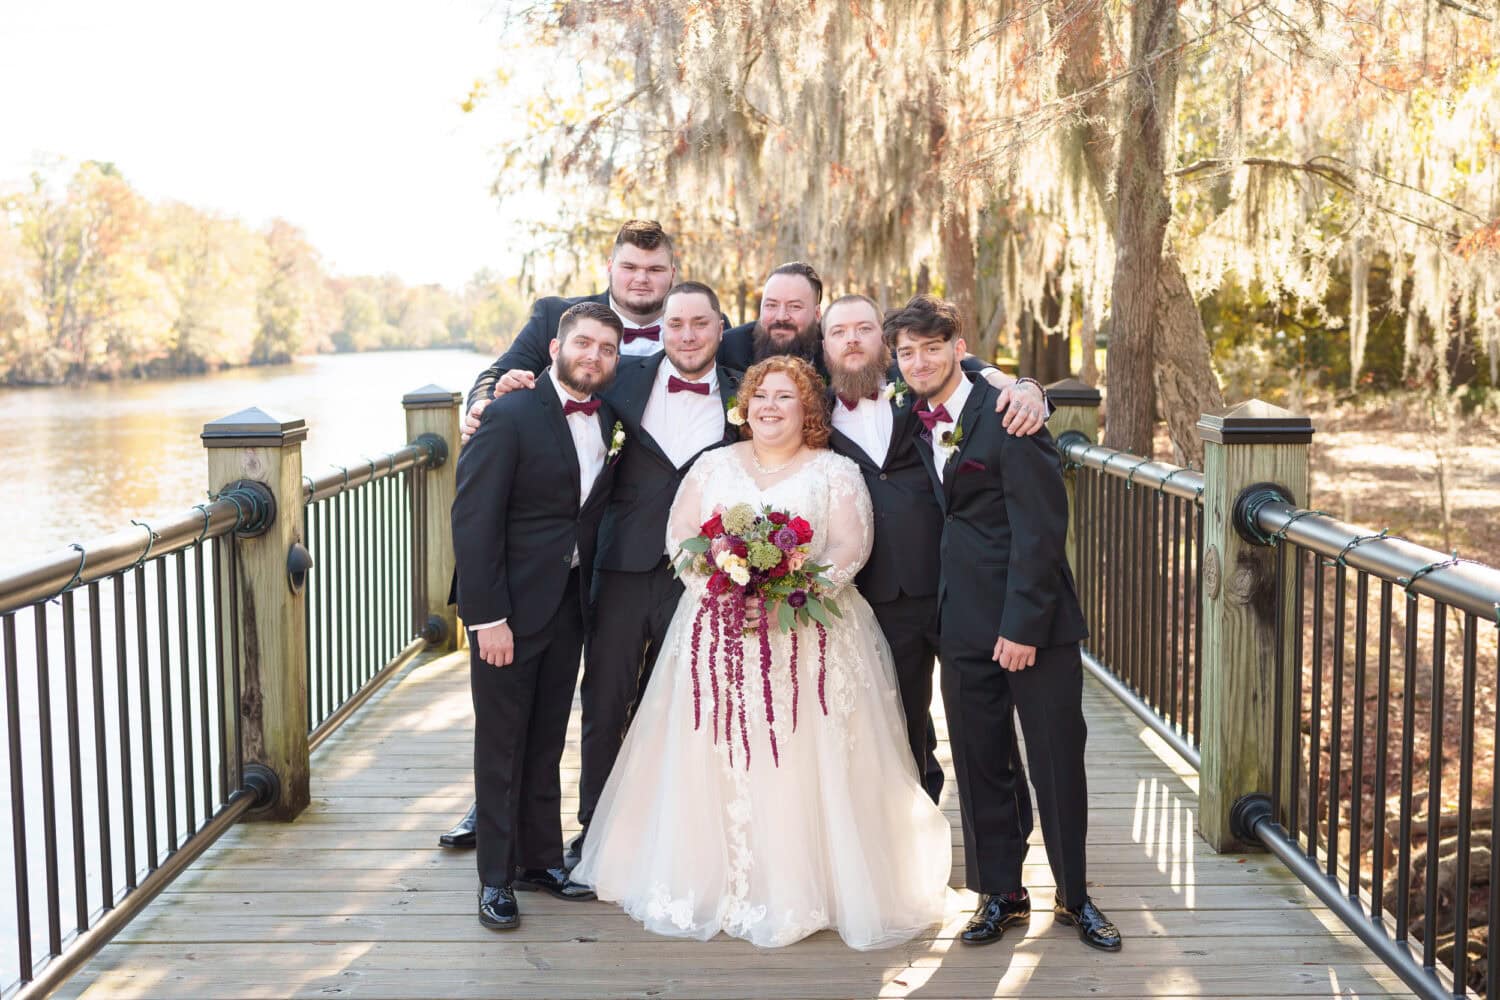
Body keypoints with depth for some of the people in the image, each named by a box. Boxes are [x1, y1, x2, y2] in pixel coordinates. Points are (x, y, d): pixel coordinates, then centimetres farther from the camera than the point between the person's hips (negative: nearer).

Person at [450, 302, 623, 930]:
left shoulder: (605, 419, 5)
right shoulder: (511, 416, -15)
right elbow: (473, 520, -18)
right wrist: (488, 617, -20)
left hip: (570, 606, 6)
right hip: (511, 606, -6)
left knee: (546, 741, 16)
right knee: (501, 745, 4)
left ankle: (540, 860, 29)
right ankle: (495, 877, 16)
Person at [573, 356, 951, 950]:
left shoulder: (836, 472, 8)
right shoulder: (714, 466, 15)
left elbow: (851, 544, -3)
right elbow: (680, 534, 6)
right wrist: (718, 582, -12)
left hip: (809, 635, -2)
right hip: (719, 629, 2)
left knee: (803, 763, -6)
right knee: (714, 762, -1)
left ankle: (802, 890, 3)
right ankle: (715, 881, 8)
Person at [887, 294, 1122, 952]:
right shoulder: (915, 422, 11)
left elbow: (1039, 529, -14)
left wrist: (1023, 625, -17)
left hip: (1034, 620, -5)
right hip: (964, 625, 6)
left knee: (1058, 763, 4)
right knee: (979, 764, 10)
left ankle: (1075, 896, 20)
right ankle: (1001, 894, 24)